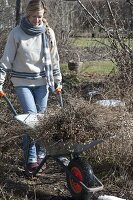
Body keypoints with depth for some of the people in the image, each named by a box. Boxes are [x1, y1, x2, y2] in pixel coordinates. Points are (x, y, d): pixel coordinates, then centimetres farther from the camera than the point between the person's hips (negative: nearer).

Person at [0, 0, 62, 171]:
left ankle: (40, 153, 21)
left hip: (42, 82, 3)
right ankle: (32, 157, -4)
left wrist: (58, 80, 10)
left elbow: (54, 59, 9)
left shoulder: (48, 33, 1)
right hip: (22, 83, -2)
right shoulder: (16, 33, -6)